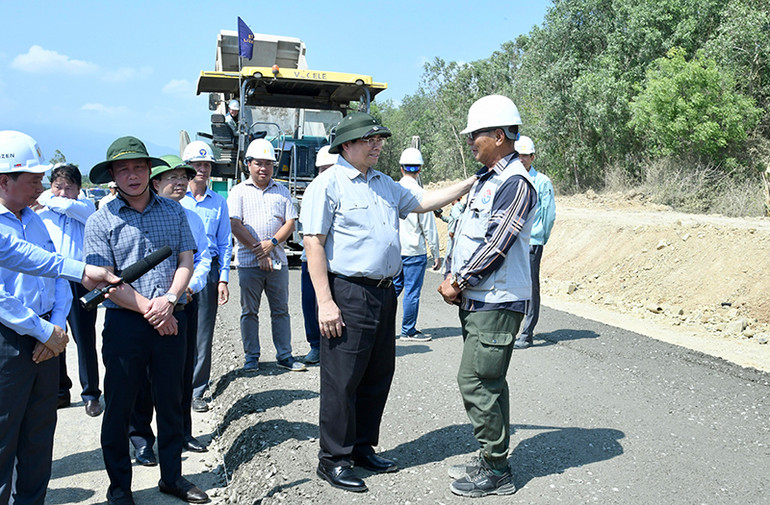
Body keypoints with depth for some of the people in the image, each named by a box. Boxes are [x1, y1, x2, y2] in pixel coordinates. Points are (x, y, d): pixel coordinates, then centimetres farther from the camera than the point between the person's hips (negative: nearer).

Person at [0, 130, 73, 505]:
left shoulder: (34, 221, 13)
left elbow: (57, 273, 15)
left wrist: (58, 324, 1)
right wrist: (44, 331, -16)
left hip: (45, 339, 7)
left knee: (40, 433, 16)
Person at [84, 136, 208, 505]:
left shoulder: (173, 211, 7)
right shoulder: (101, 221, -1)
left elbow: (186, 260, 4)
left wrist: (169, 300, -12)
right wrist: (148, 309, -13)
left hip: (170, 320, 3)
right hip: (125, 322, -2)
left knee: (170, 401, 12)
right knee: (119, 407, 7)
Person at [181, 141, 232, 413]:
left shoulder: (219, 201, 13)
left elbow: (225, 243, 13)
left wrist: (223, 279, 5)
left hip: (207, 272, 2)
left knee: (203, 335, 3)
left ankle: (195, 392, 14)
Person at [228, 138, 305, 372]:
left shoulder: (282, 191, 12)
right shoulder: (239, 191, 4)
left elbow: (290, 223, 5)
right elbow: (235, 224, -6)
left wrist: (272, 243, -11)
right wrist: (258, 249, -12)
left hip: (278, 260, 2)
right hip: (248, 262, -2)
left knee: (281, 310, 6)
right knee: (249, 311, 5)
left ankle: (284, 355, 14)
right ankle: (251, 356, 16)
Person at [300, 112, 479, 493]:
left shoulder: (385, 184, 17)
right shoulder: (328, 184, -8)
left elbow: (422, 203, 27)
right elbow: (313, 244, -13)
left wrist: (471, 183, 20)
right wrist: (325, 302, -19)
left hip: (384, 292, 8)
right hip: (348, 294, -8)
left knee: (378, 375, 14)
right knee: (342, 379, -1)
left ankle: (362, 447, 29)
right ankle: (333, 460, 12)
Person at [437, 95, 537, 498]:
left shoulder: (516, 184, -14)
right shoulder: (486, 180, 17)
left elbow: (496, 245, -20)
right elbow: (464, 232, 18)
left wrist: (460, 283, -12)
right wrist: (451, 275, 4)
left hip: (497, 303, -10)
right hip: (476, 300, 10)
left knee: (477, 382, -6)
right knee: (484, 382, 15)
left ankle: (496, 471, 7)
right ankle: (490, 459, 28)